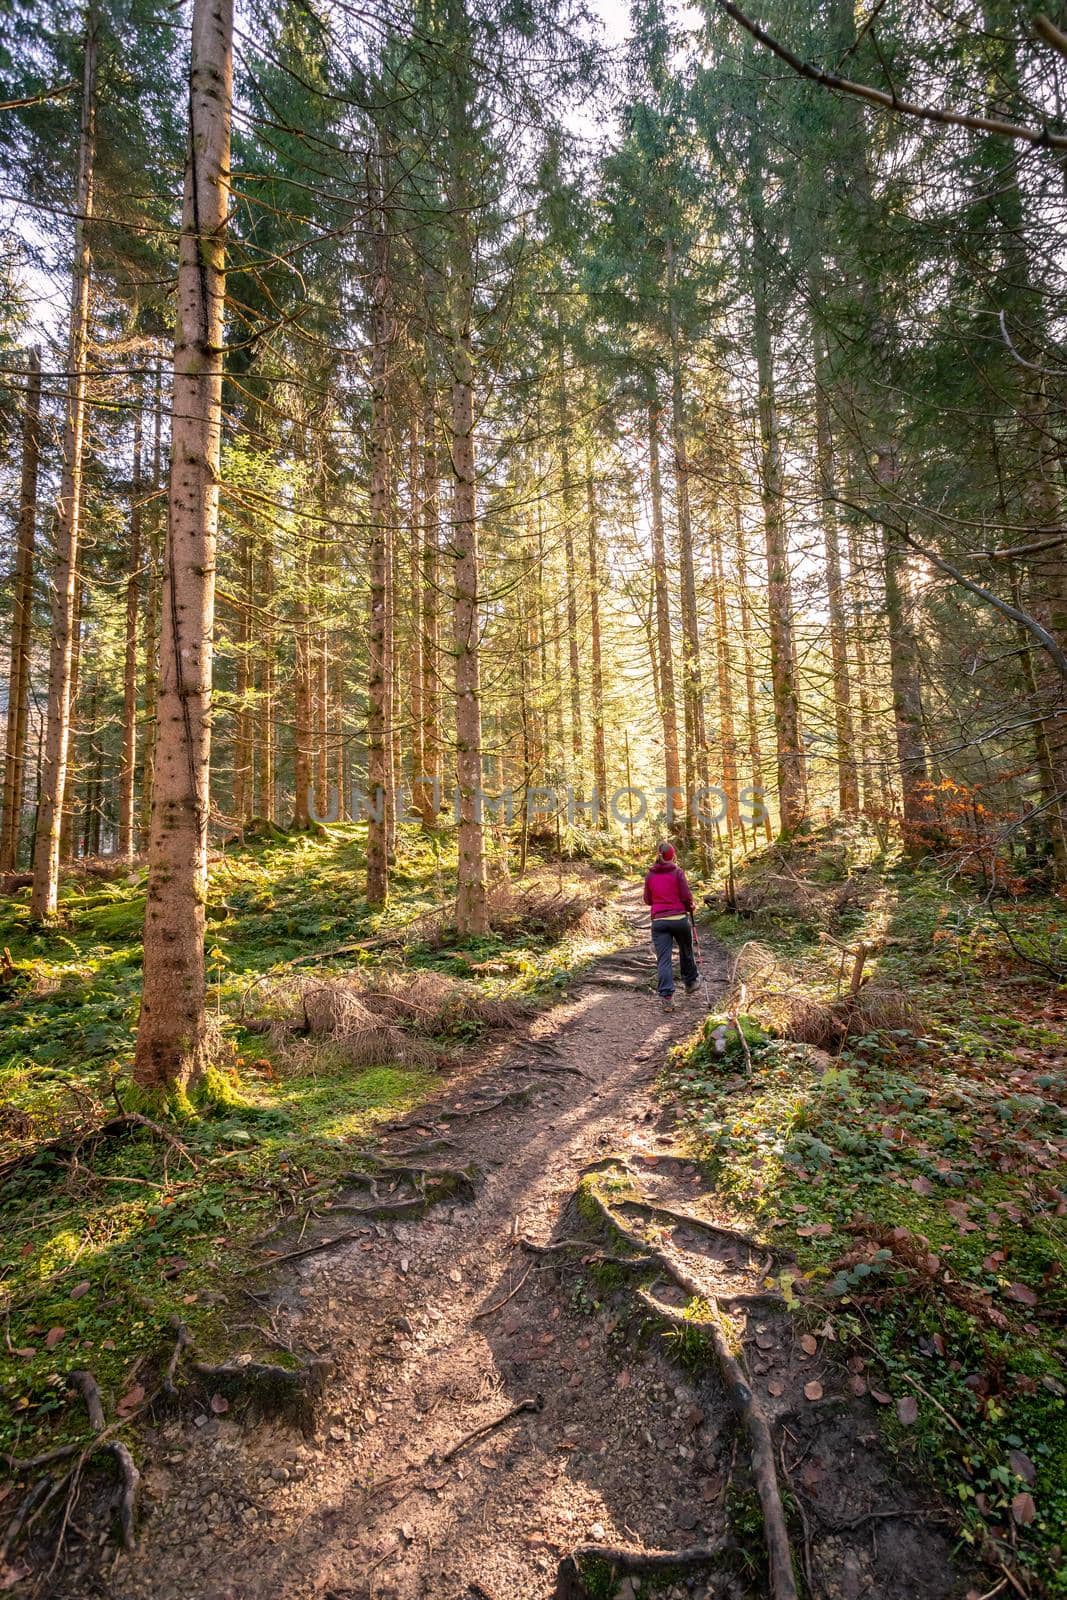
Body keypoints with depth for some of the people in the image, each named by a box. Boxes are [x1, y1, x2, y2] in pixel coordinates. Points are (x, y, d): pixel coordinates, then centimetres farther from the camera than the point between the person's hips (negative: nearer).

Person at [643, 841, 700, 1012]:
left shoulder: (650, 876, 4)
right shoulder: (678, 872, -5)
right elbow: (687, 896, -8)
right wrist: (690, 908, 12)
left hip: (659, 921, 1)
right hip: (680, 918, -1)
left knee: (663, 959, -1)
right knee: (686, 952, 23)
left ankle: (667, 997, -10)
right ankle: (690, 982, 41)